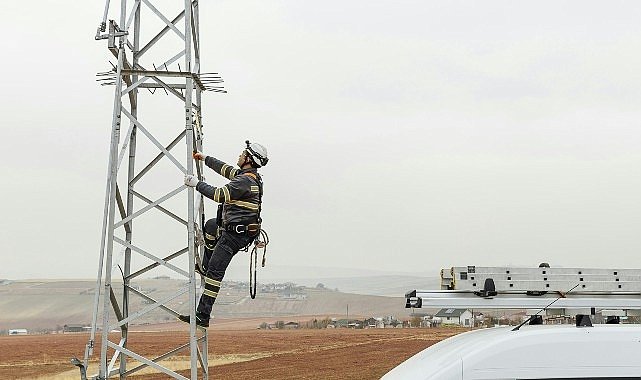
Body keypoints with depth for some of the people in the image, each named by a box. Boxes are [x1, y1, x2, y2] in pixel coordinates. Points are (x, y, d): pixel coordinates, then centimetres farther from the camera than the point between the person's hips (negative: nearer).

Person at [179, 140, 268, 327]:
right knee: (210, 225, 38)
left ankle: (202, 316, -19)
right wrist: (205, 158, 31)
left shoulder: (245, 181, -22)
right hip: (231, 227, 11)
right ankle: (205, 267, 45)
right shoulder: (250, 176, 10)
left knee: (215, 272, -15)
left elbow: (219, 194, -27)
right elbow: (226, 169, 25)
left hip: (236, 234, -11)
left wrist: (197, 184, -16)